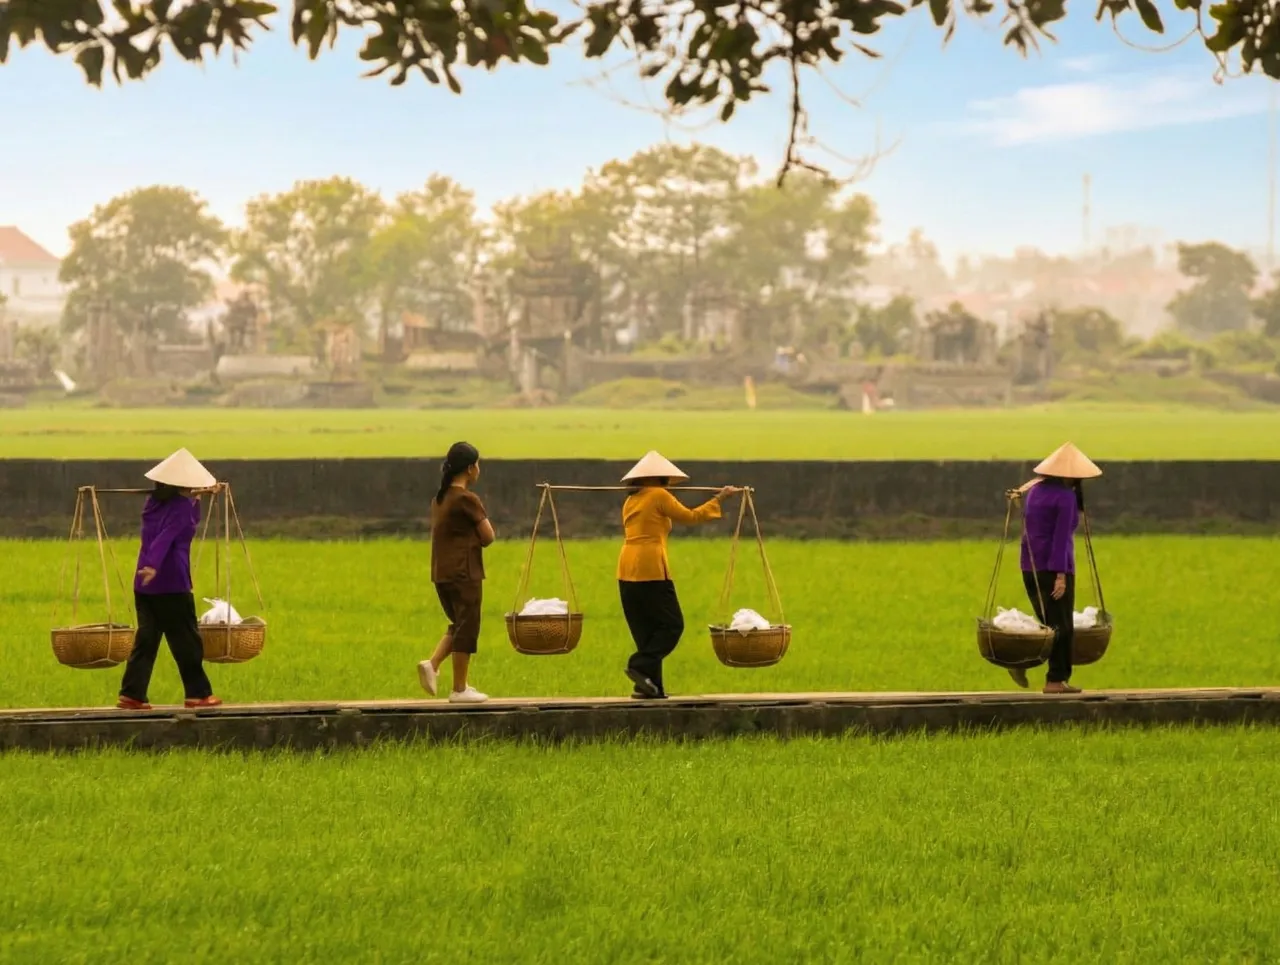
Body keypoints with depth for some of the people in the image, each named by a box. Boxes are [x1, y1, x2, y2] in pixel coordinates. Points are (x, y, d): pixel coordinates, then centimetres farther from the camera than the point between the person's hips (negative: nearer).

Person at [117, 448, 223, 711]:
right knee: (186, 640, 4)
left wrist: (194, 501, 25)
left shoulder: (154, 503, 14)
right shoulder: (181, 507, -8)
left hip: (144, 584, 7)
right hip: (172, 583, -7)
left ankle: (132, 694, -2)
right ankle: (198, 692, 11)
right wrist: (153, 565, -35)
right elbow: (165, 537, -24)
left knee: (146, 639, 6)